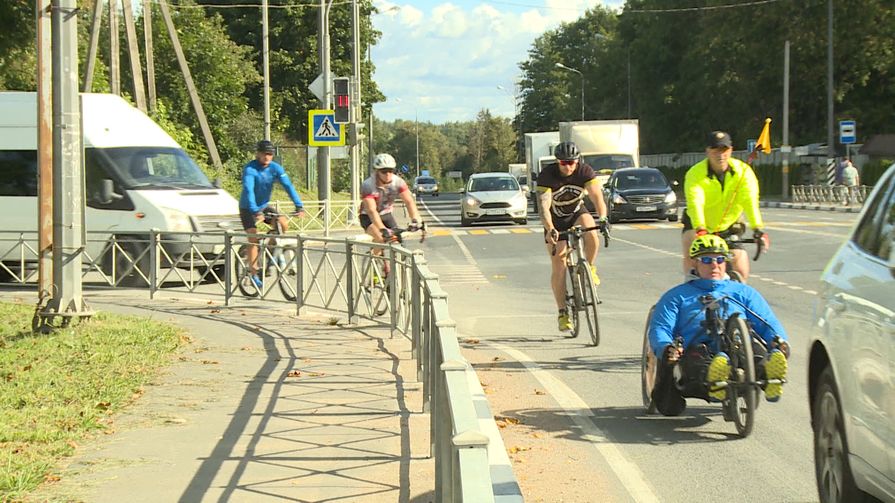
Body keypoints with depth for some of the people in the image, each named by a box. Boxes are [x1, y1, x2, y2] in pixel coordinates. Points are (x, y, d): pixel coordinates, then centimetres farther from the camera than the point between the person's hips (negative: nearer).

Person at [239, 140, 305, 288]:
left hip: (264, 206, 4)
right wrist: (255, 212, -50)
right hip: (247, 209, -4)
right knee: (253, 238, -16)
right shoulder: (250, 169, -24)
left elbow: (288, 186, -19)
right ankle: (254, 274, -11)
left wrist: (299, 205, -32)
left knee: (283, 223, -18)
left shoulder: (275, 168, -11)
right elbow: (249, 191, -36)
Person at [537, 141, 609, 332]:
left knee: (590, 232, -34)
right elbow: (544, 207, -36)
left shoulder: (585, 171, -22)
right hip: (556, 219, -1)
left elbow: (597, 196, -32)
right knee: (558, 267, -7)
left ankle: (590, 268, -8)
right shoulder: (547, 175, -27)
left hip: (577, 212, 1)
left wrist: (603, 218, -51)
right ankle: (562, 313, 1)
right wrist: (550, 229, -53)